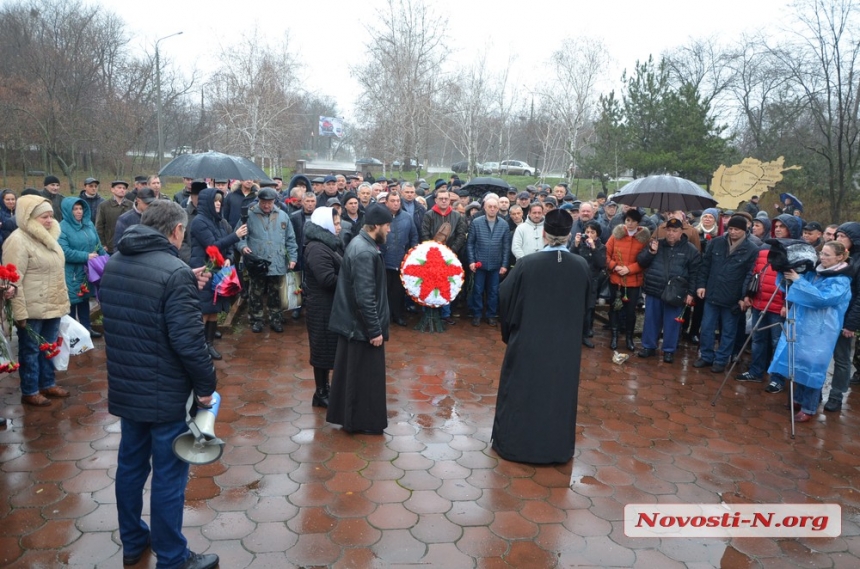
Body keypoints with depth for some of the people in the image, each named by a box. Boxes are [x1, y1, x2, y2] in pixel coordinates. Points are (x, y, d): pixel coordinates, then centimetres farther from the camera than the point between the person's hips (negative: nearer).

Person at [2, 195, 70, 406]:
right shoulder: (18, 240, -17)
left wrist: (62, 301, 19)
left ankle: (48, 384, 32)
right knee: (31, 350, 5)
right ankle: (29, 392, 18)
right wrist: (19, 312, -21)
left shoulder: (48, 237, 10)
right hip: (32, 310, -8)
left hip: (52, 306, 8)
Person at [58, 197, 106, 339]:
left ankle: (86, 327, 27)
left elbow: (98, 245, 13)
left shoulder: (88, 224, 7)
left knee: (85, 299, 17)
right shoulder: (62, 228, -13)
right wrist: (86, 256, -21)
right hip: (71, 273, -6)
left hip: (87, 271, 6)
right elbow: (64, 252, -20)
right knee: (72, 301, 3)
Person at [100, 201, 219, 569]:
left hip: (124, 388, 8)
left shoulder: (113, 265, 4)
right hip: (164, 394, -8)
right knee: (168, 477, 6)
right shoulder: (174, 272, -22)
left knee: (130, 466, 21)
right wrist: (205, 385, -13)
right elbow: (188, 340, -26)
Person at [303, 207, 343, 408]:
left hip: (330, 304, 10)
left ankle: (325, 386, 30)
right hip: (322, 306, -10)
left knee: (330, 347, 17)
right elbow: (328, 279, -26)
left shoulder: (328, 244, 14)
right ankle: (321, 393, 14)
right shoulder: (316, 248, -20)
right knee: (324, 348, 1)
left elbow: (339, 270, 14)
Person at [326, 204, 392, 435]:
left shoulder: (360, 243, 9)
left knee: (351, 372, 19)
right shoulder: (365, 252, -24)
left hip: (353, 321, 10)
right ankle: (363, 421, 17)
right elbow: (364, 297, -26)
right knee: (365, 375, 4)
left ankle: (346, 415, 32)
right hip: (362, 326, -10)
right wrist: (375, 330, -20)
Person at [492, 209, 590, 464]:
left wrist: (509, 329, 12)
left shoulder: (526, 264, -16)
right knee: (559, 393, 16)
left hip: (527, 341, -2)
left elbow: (504, 298, -5)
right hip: (566, 344, 2)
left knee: (521, 391, 13)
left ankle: (512, 442, 25)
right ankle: (557, 448, 29)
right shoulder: (581, 266, -8)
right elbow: (585, 304, 7)